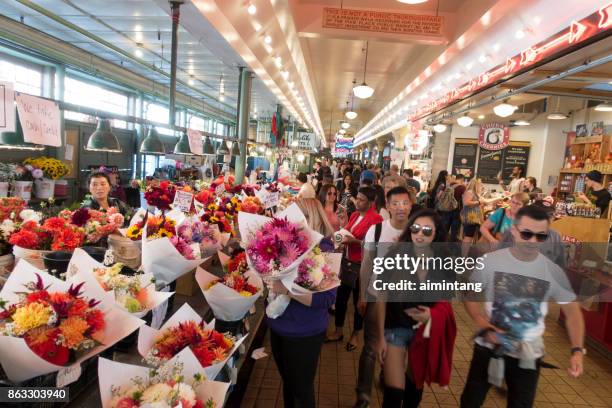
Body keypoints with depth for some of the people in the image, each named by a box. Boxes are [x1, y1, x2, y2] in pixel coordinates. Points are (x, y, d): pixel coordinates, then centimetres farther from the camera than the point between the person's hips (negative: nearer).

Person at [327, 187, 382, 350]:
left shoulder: (376, 219, -16)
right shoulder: (354, 215, 11)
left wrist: (355, 241, -24)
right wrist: (342, 236, 2)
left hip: (361, 266, -7)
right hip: (346, 261, 7)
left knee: (359, 301, 10)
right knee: (340, 297, 13)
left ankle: (355, 335, 29)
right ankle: (338, 331, 30)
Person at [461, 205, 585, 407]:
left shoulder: (553, 271, -10)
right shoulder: (490, 261, -14)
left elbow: (572, 310, -1)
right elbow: (470, 296, -5)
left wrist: (577, 350, -14)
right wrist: (484, 328, -19)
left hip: (528, 354, 1)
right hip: (488, 346, 0)